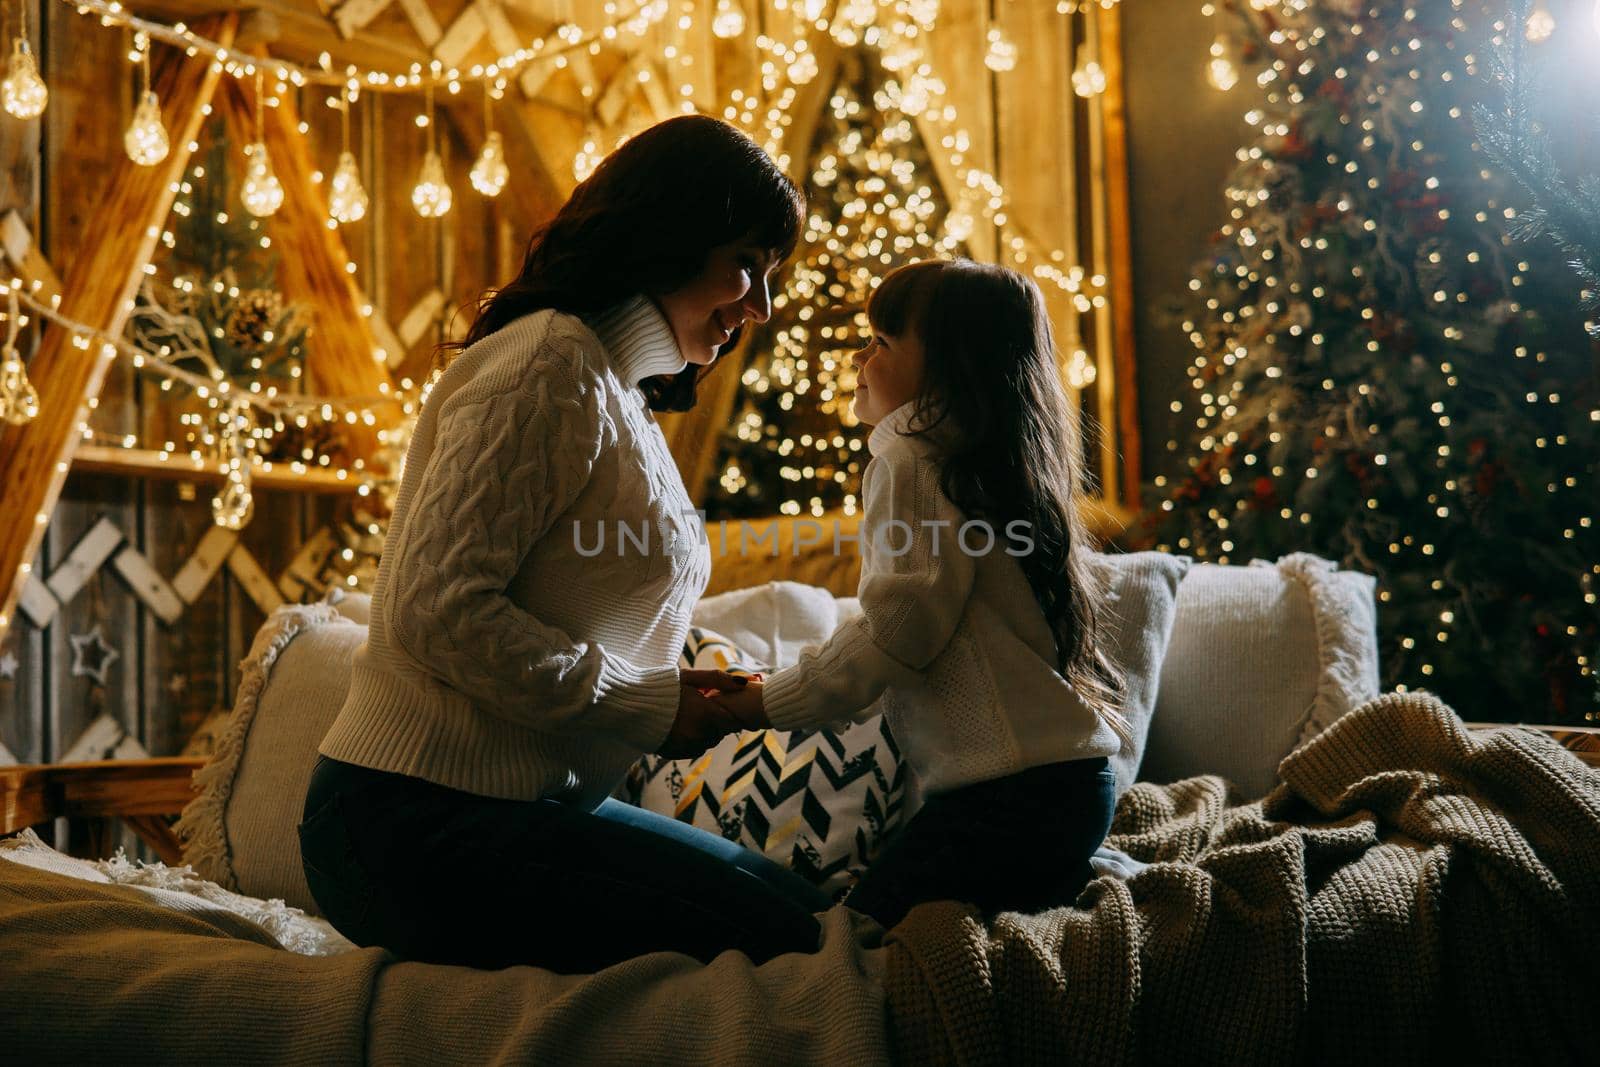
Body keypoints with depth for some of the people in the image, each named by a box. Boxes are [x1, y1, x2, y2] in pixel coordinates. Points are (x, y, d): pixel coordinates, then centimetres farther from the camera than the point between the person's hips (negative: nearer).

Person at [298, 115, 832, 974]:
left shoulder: (619, 395, 20)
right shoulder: (550, 366, -13)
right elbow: (437, 610, -22)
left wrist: (671, 694, 4)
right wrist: (649, 707, -14)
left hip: (519, 804, 10)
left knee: (797, 905, 7)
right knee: (781, 940, -15)